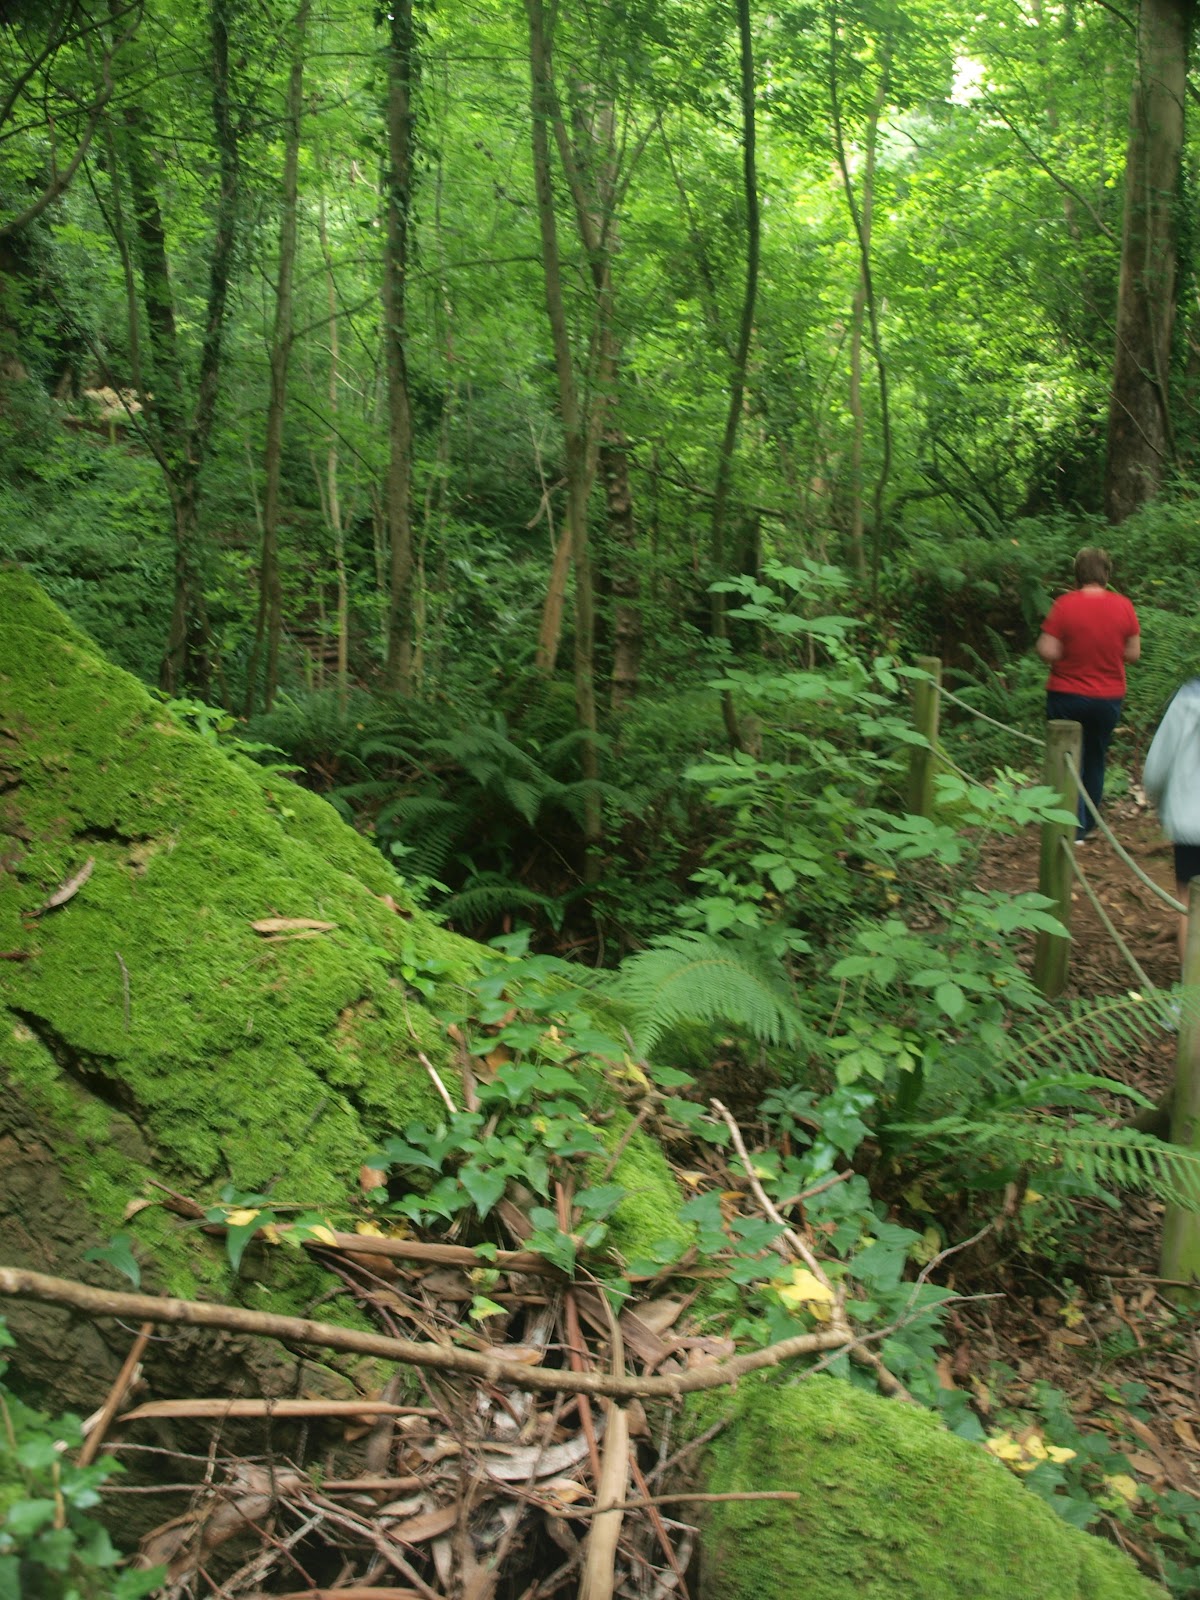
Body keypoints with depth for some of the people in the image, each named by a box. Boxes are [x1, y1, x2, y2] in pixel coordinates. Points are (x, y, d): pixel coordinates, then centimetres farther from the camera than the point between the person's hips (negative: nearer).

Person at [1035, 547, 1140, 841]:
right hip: (1109, 698, 3)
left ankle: (1074, 828, -3)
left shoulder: (1065, 605, -15)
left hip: (1067, 695, -3)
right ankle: (1087, 825, 28)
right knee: (1095, 761, 18)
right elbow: (1133, 653, 0)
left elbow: (1047, 651, -16)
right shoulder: (1124, 606, -5)